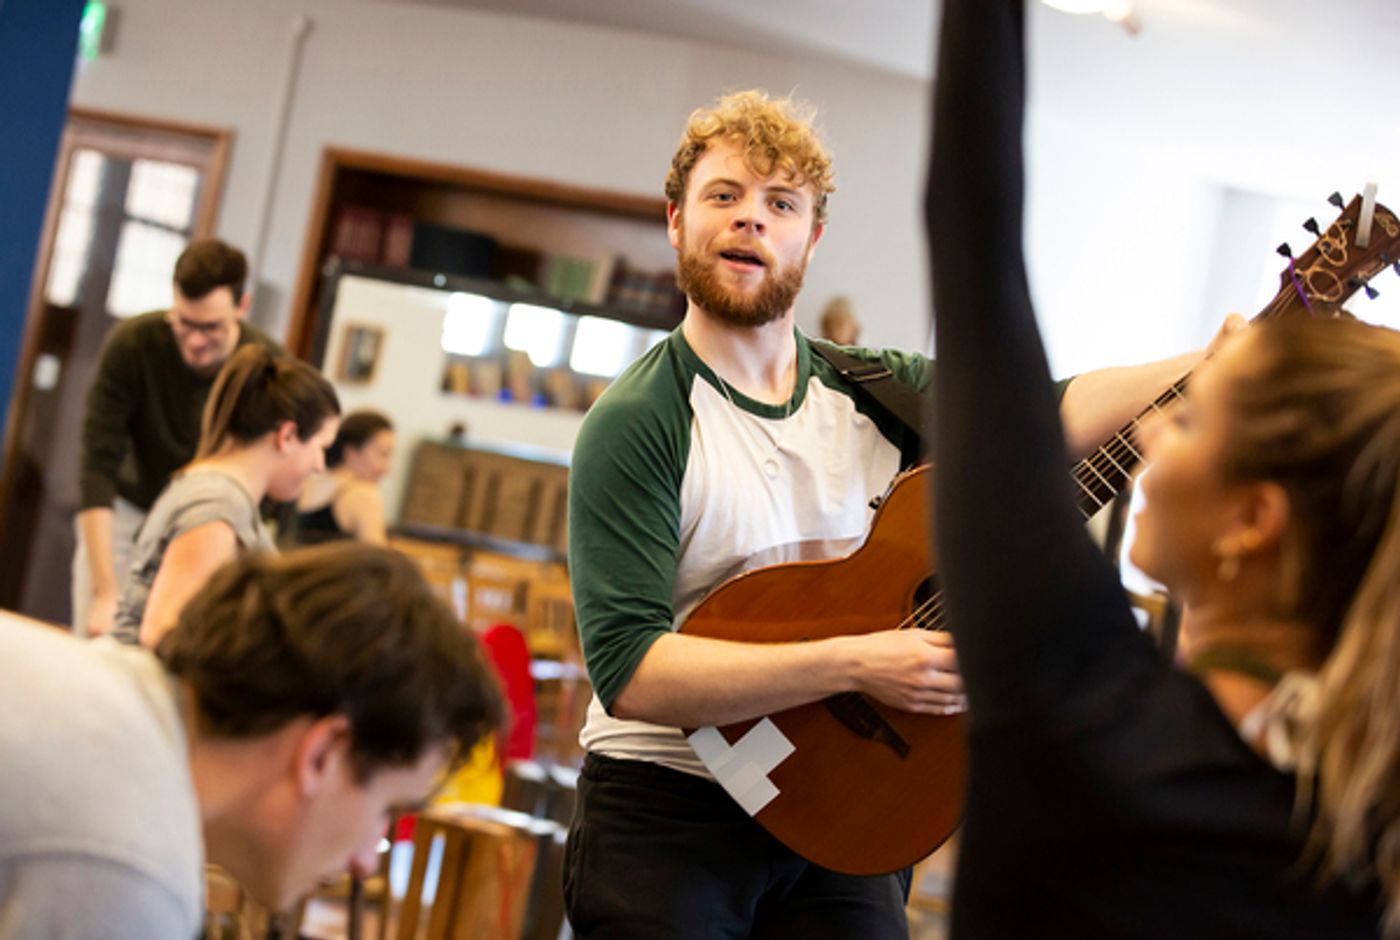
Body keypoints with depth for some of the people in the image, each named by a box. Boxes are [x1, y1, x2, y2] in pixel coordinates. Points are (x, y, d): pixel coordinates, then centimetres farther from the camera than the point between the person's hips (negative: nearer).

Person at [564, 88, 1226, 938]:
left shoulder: (875, 392, 5)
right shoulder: (636, 425, -12)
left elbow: (1051, 417, -10)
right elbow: (629, 670, -22)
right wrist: (853, 663, -28)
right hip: (667, 813, -4)